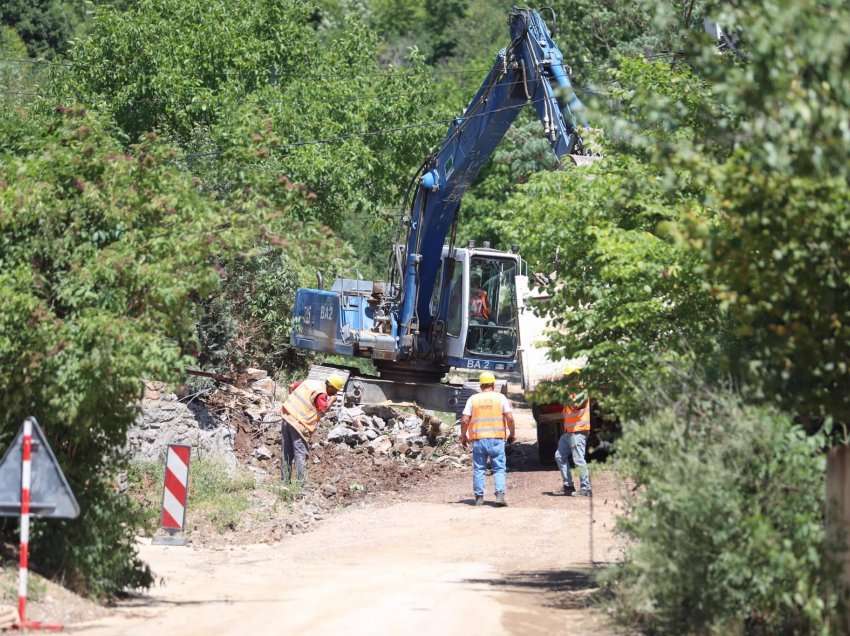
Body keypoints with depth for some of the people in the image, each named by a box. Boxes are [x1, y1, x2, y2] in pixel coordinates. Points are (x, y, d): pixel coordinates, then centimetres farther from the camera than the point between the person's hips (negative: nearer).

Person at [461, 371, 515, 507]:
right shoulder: (500, 398, 3)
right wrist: (512, 433, 9)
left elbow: (465, 420, 1)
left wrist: (463, 436, 13)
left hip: (478, 439, 1)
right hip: (496, 438, -1)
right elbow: (509, 417, -4)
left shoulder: (473, 399, 5)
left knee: (479, 469, 8)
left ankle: (479, 497, 8)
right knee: (499, 469, 3)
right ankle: (500, 495, -11)